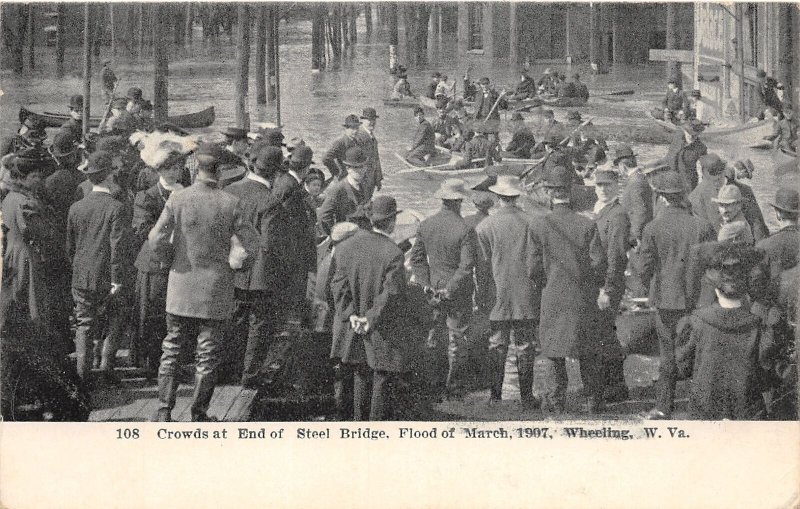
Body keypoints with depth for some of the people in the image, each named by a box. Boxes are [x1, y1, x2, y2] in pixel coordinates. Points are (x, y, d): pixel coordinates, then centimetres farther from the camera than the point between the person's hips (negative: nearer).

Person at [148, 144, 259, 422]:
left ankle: (164, 410, 11)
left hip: (181, 286, 1)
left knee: (171, 350, 12)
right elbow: (252, 244, -6)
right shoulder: (230, 203, -10)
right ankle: (199, 414, 13)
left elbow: (156, 240, -10)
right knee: (208, 355, 8)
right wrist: (237, 260, 13)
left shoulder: (178, 199, -9)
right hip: (216, 289, -1)